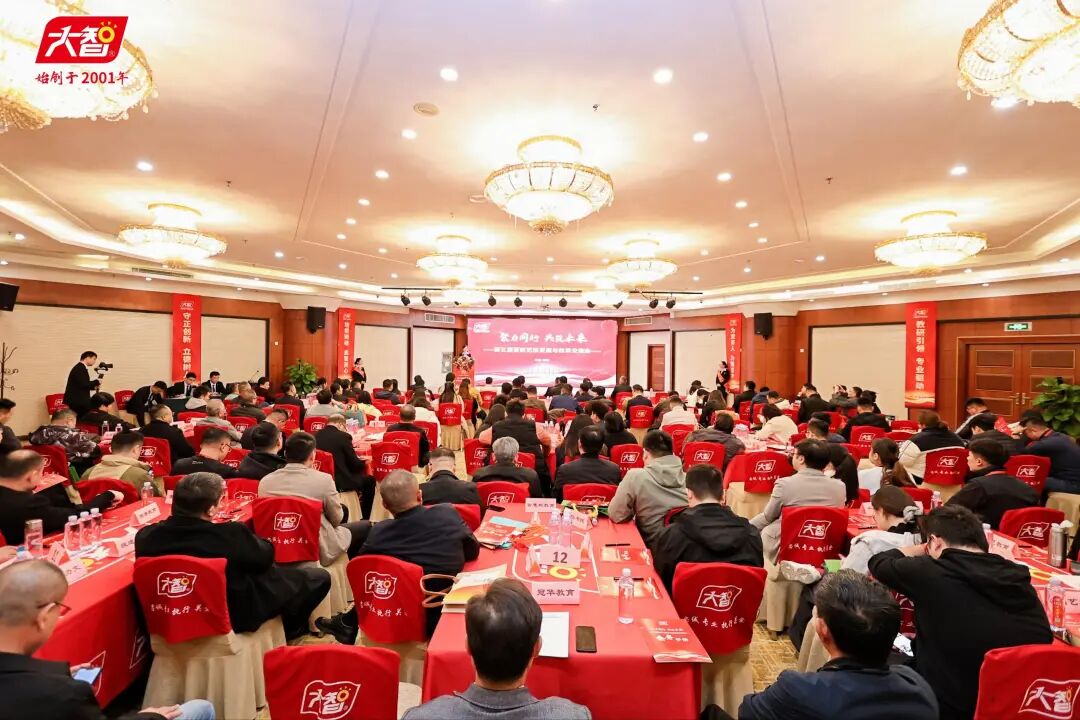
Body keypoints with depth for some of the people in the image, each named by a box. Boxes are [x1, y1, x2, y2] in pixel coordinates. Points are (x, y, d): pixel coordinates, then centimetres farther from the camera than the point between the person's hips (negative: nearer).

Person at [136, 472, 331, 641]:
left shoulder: (145, 535, -17)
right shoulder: (231, 534, -33)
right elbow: (265, 557, -14)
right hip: (234, 615, -6)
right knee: (318, 577, 8)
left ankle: (289, 629, 37)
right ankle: (290, 632, 35)